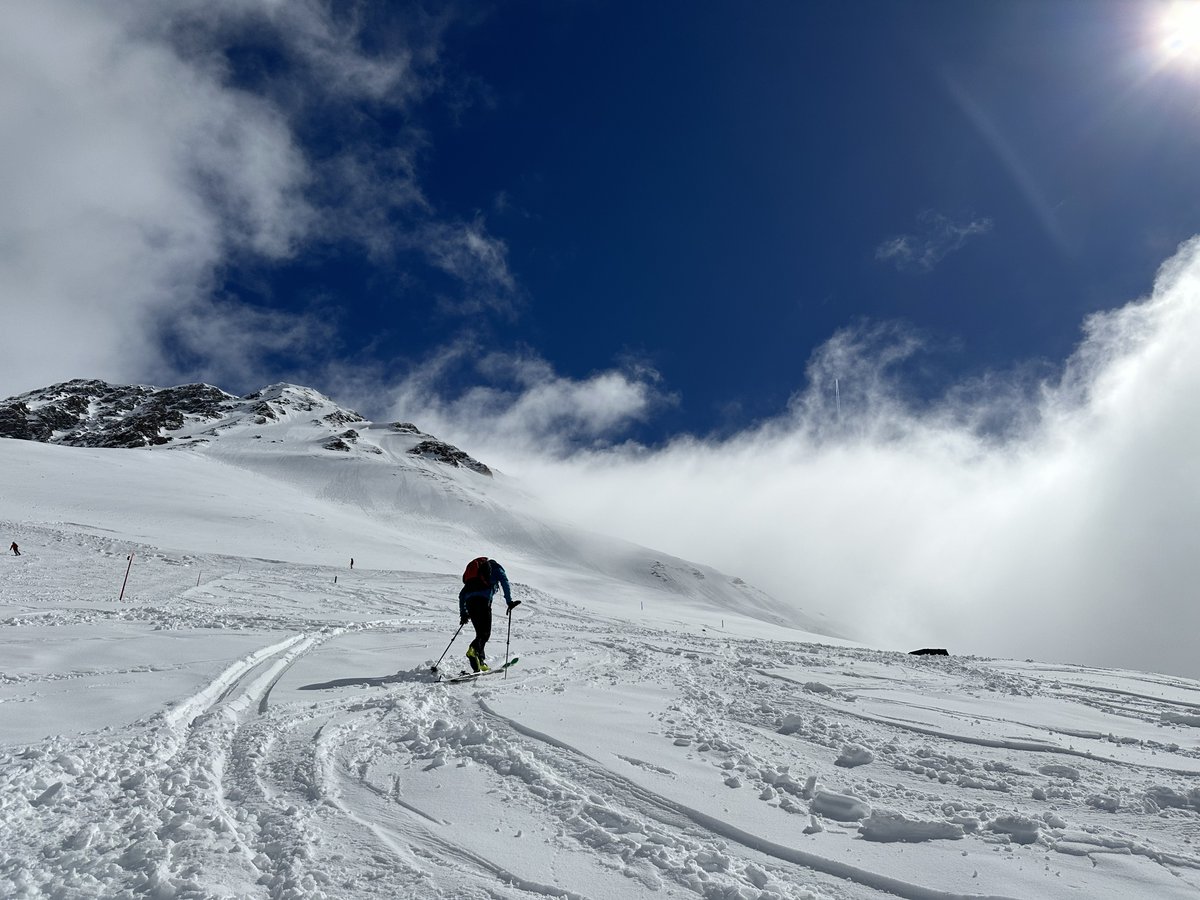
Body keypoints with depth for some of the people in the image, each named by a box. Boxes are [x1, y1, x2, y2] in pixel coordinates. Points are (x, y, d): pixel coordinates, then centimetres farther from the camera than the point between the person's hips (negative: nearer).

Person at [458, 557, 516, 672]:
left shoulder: (473, 569, 37)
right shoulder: (495, 567, 23)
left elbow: (461, 594, 32)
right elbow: (504, 581, 2)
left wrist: (463, 613, 33)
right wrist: (509, 601, -2)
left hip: (470, 602, 5)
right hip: (483, 599, -5)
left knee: (481, 633, 12)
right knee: (485, 633, -5)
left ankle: (481, 662, 2)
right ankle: (474, 650, -32)